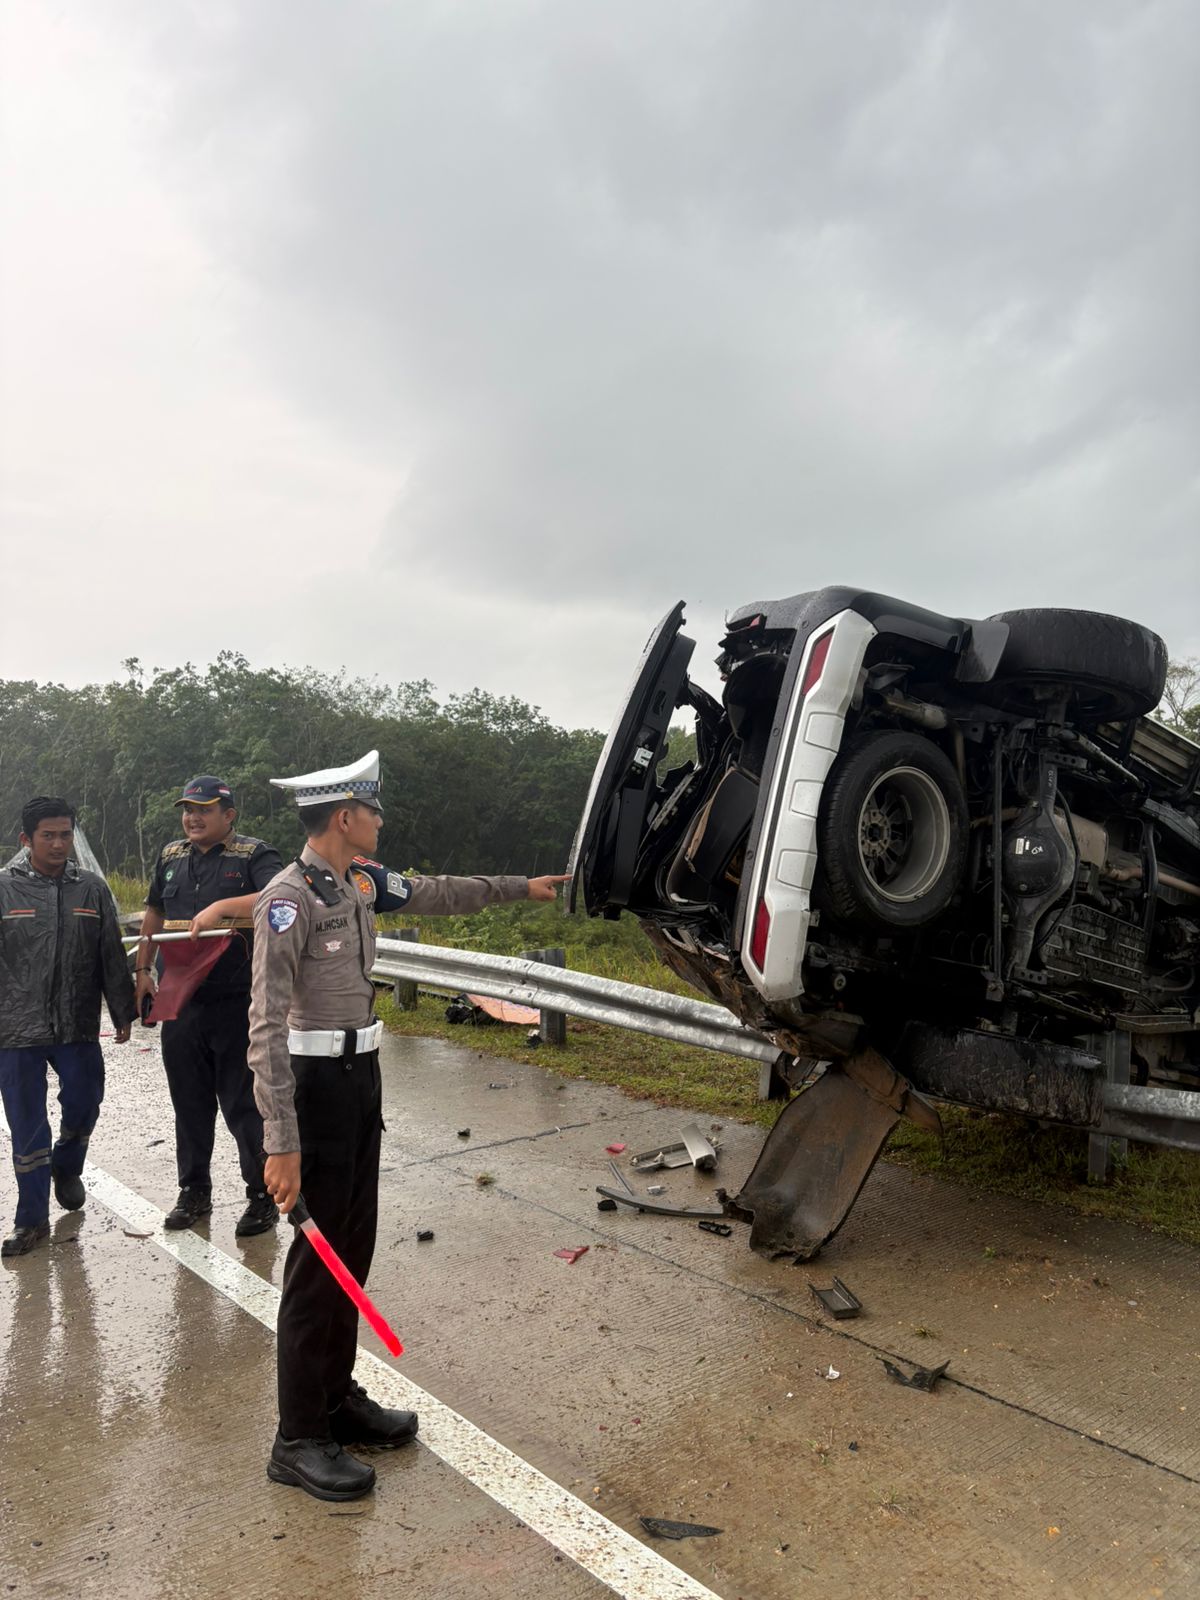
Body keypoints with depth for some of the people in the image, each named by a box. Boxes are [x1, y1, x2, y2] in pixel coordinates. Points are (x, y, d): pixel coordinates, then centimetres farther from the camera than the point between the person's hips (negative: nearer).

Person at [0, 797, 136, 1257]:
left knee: (83, 1104, 8)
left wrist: (122, 1012, 8)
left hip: (78, 1027, 2)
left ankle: (66, 1168, 40)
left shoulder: (91, 888, 3)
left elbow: (112, 956, 8)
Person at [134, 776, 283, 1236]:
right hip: (180, 1003, 6)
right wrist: (143, 971, 17)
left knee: (244, 1105, 2)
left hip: (238, 1005, -5)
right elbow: (154, 914, 24)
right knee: (190, 1103, 16)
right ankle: (194, 1192, 31)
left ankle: (262, 1197, 16)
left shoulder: (254, 856, -8)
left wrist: (221, 907, -32)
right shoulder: (171, 857, 12)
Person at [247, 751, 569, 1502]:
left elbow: (435, 895, 23)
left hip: (362, 1074, 8)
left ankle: (338, 1397, 31)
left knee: (355, 1245, 15)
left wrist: (521, 887, 29)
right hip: (317, 1081, -8)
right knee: (320, 1254, 0)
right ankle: (299, 1439, 15)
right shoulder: (289, 898, -19)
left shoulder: (362, 880, 5)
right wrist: (281, 1142, -24)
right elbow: (267, 1025, -22)